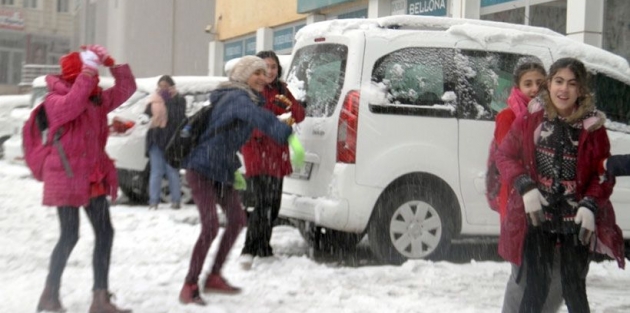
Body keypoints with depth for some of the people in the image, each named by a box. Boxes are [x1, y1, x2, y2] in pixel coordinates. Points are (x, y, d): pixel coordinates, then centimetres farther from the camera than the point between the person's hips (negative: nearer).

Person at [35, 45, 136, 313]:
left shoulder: (98, 99, 8)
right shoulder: (55, 100, -12)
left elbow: (126, 88, 7)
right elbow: (73, 103, -33)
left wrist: (112, 64, -6)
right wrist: (89, 69, -33)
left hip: (93, 178, 7)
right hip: (66, 178, -7)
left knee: (105, 233, 3)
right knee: (70, 235, -4)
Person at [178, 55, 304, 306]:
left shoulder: (246, 98, 12)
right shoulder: (237, 97, -19)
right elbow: (260, 118, -41)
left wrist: (234, 169, 18)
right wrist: (289, 137, -55)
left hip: (221, 172, 10)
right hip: (202, 170, -10)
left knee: (236, 220, 13)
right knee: (210, 226, -17)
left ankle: (214, 277, 25)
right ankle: (189, 287, -8)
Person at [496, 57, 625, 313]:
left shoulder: (593, 128, -3)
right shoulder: (530, 120, -3)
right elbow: (504, 155, 3)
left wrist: (591, 205, -15)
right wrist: (525, 187, -12)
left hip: (576, 222, 0)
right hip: (536, 217, 0)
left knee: (574, 289, 7)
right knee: (535, 288, 3)